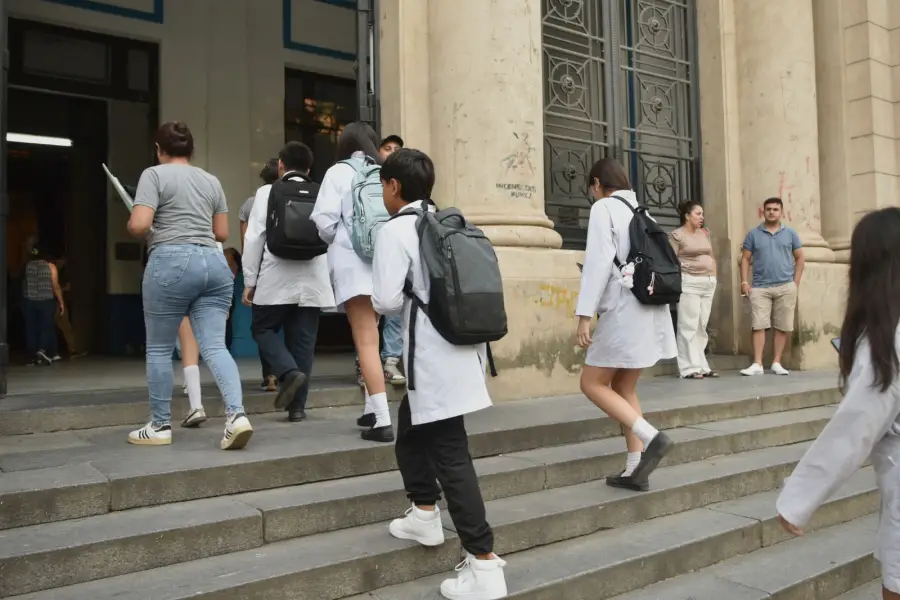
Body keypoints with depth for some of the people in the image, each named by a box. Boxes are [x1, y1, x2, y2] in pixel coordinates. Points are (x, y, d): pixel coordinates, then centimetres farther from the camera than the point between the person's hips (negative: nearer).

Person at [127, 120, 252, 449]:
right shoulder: (212, 180, 17)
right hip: (215, 264, 5)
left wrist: (132, 226, 12)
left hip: (172, 263, -5)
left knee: (159, 348, 8)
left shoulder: (154, 175, 1)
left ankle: (160, 426, 16)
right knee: (215, 346, 0)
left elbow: (139, 225, -10)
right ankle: (237, 414, -17)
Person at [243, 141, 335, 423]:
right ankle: (297, 406, 9)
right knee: (302, 341, 7)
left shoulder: (268, 192, 1)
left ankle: (289, 372, -8)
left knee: (263, 329, 16)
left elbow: (254, 238, -2)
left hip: (276, 279, -2)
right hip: (312, 280, 3)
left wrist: (249, 280, 3)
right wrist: (328, 277, 15)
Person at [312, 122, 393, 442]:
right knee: (370, 336, 18)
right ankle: (372, 409, 23)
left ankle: (382, 420, -11)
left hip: (353, 261, -4)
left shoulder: (339, 172, 2)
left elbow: (324, 219, -6)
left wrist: (334, 242, 14)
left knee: (366, 341, -6)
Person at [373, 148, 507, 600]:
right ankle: (425, 515, 38)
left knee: (451, 457, -5)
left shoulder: (395, 230, -10)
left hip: (434, 358, -8)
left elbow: (386, 300, -17)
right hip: (458, 348, 9)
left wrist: (404, 303, 5)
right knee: (410, 429, 26)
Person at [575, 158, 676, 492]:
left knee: (592, 384, 3)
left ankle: (651, 438, -10)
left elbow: (599, 262, -16)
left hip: (625, 311, -8)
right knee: (624, 388, 14)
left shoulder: (604, 208, -5)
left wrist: (585, 314, -17)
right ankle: (635, 472, 14)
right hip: (649, 311, 8)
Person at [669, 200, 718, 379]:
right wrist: (676, 281, -15)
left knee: (702, 327, 7)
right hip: (688, 283, -7)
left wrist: (714, 278, 14)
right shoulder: (676, 235, -4)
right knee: (689, 326, -7)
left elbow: (712, 258, 23)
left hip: (707, 284, 7)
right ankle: (688, 368, -4)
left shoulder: (704, 233, 17)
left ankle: (701, 366, 12)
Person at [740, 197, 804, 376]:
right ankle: (757, 364, -5)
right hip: (760, 287, -1)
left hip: (786, 287, 1)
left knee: (783, 327, 3)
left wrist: (795, 283, 1)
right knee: (758, 326, -6)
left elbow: (799, 258, 10)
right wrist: (744, 282, -4)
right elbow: (745, 259, 6)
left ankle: (776, 363, 12)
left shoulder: (790, 233, 9)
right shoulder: (753, 234, 7)